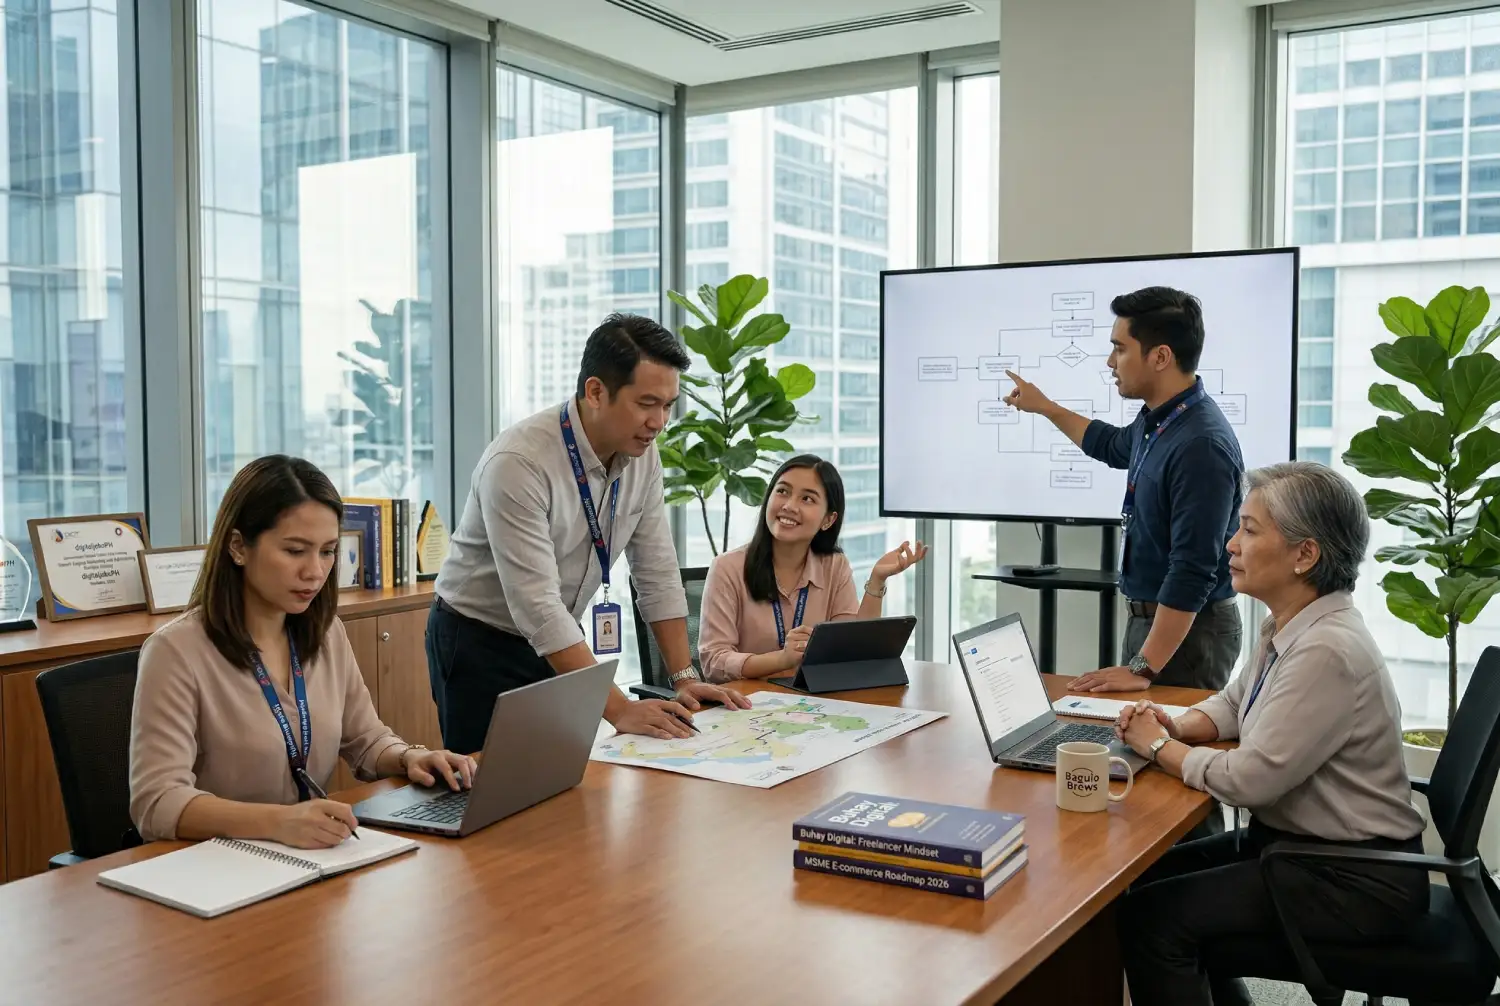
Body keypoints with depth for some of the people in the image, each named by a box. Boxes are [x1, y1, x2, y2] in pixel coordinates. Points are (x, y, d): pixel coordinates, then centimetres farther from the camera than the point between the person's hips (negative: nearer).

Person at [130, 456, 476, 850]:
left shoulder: (327, 633, 5)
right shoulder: (178, 651, -14)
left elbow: (367, 741, 16)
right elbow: (156, 804, -22)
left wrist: (409, 757, -6)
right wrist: (277, 821, -36)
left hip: (314, 856, 5)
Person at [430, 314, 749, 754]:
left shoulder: (642, 453, -8)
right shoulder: (518, 463, -29)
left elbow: (657, 573, 0)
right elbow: (536, 606, -32)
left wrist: (685, 678, -6)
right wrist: (618, 709, -35)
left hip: (560, 641, 6)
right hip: (481, 642, -6)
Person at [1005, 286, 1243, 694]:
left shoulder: (1202, 445, -27)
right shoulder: (1156, 421, 4)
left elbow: (1192, 572, -29)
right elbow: (1113, 445, 30)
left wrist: (1143, 668, -28)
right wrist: (1044, 406, 35)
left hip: (1186, 630, -9)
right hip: (1148, 616, 9)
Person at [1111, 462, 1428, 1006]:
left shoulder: (1327, 651, -27)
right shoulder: (1287, 628, 3)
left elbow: (1247, 779, -26)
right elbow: (1236, 701, 19)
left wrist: (1158, 746, -10)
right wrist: (1176, 726, -2)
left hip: (1358, 881, -10)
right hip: (1299, 842, 10)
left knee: (1150, 917, -16)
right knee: (1154, 875, 14)